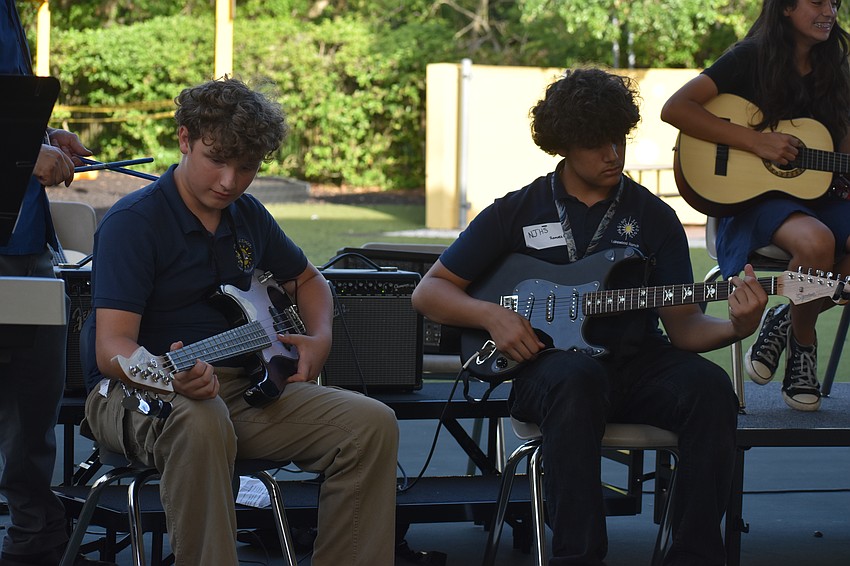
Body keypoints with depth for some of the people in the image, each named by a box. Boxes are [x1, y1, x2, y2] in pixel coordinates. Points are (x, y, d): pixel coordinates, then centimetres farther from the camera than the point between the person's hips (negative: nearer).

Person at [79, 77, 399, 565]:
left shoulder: (248, 217, 13)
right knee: (201, 423, -43)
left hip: (245, 387, 7)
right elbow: (112, 346, -20)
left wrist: (320, 338, 9)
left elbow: (307, 280, 32)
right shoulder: (134, 222, -11)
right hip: (142, 392, -7)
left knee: (372, 423, -14)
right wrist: (173, 377, -41)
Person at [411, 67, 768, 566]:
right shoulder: (517, 212, 9)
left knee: (709, 387, -30)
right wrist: (490, 314, -8)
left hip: (637, 361, 3)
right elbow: (428, 292, 12)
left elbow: (683, 325, 8)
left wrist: (736, 328, -15)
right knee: (577, 378, -39)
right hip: (548, 361, -2)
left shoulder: (654, 217, 13)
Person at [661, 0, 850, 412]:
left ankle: (785, 321, -3)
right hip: (752, 195, -6)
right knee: (816, 242, -37)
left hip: (815, 195, 6)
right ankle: (801, 340, -8)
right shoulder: (752, 58, -4)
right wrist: (756, 141, -17)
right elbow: (675, 109, -13)